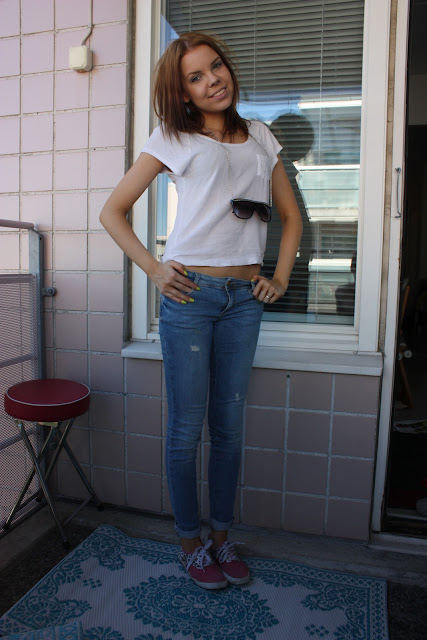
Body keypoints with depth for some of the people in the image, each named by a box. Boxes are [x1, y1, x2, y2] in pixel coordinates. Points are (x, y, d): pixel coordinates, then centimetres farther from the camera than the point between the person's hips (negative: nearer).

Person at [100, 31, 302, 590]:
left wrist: (280, 279, 8)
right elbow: (112, 212, 3)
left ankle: (222, 538, 28)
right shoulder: (174, 139, 5)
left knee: (230, 425, 10)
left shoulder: (261, 139, 16)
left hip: (244, 298, 4)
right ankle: (190, 543, 24)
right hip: (189, 294, -3)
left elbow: (291, 216, 20)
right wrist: (154, 270, -6)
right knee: (187, 428, 3)